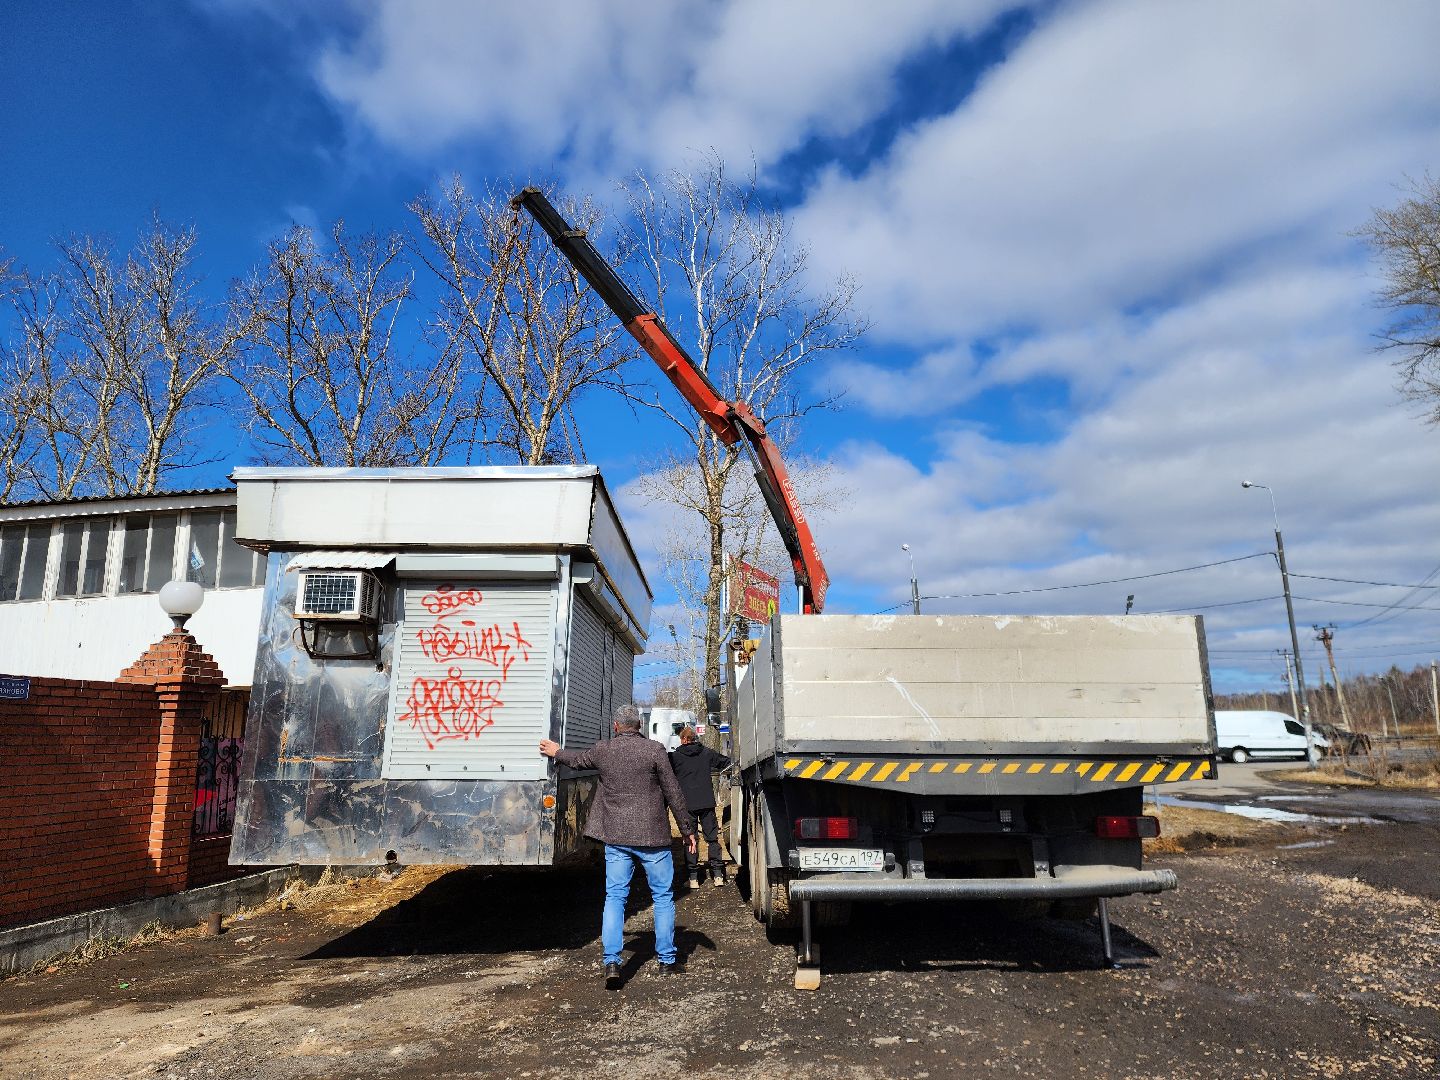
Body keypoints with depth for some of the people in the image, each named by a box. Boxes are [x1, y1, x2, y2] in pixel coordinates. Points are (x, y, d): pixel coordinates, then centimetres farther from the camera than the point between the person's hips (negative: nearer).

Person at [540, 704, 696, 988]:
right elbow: (673, 793, -6)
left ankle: (611, 962, 1)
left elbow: (578, 759, 24)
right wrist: (687, 829, 3)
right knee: (663, 896, 10)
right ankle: (667, 959, 17)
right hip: (652, 835, -2)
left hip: (616, 837, 3)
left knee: (614, 896, 9)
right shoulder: (654, 749, -8)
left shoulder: (602, 751, 2)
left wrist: (556, 752, 46)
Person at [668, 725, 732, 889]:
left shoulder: (675, 756, -3)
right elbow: (727, 762, 14)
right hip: (707, 802, 2)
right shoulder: (707, 753, 4)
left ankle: (693, 878, 4)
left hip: (687, 804, -2)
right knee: (712, 837, 10)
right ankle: (718, 875, 9)